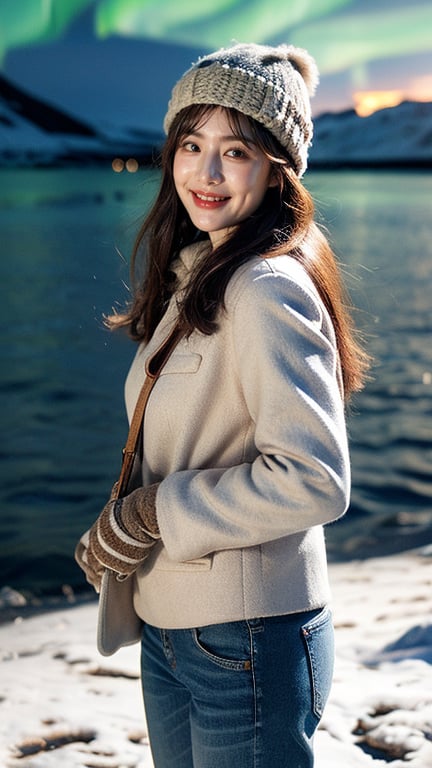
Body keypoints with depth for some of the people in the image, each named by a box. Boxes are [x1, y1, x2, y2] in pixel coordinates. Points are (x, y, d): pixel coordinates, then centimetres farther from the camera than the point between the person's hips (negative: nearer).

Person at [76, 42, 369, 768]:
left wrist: (154, 512, -18)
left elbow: (314, 481, -26)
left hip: (247, 649, -8)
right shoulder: (194, 274, 8)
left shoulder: (267, 289, -19)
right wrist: (123, 521, 3)